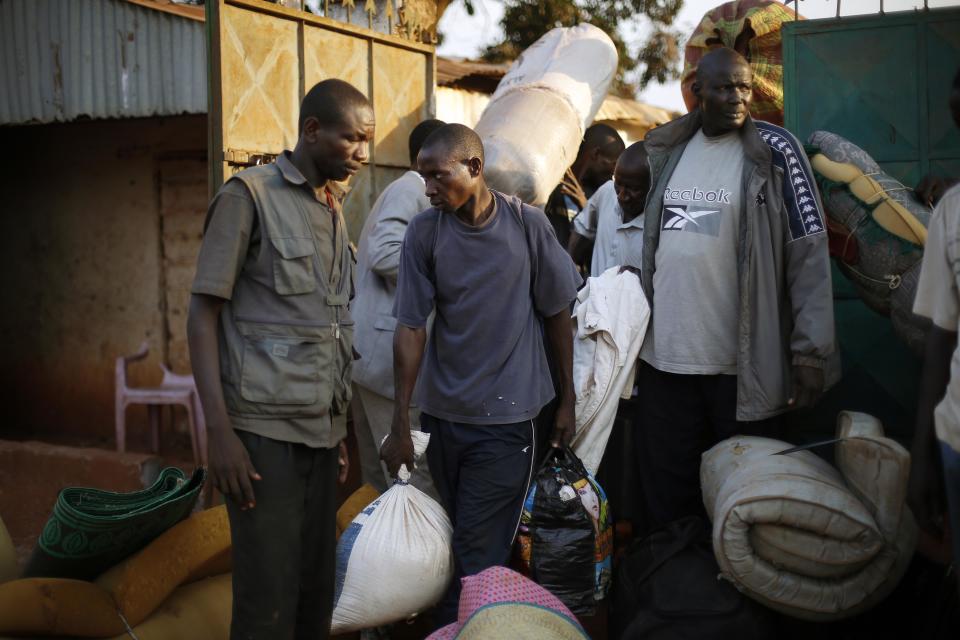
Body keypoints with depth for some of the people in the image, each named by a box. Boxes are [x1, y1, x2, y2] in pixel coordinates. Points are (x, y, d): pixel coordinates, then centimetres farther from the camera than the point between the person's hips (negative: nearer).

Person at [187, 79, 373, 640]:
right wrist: (220, 432, -14)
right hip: (265, 430, -6)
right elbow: (203, 316, -7)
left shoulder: (334, 210, 16)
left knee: (317, 592, 7)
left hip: (321, 431, 6)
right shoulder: (250, 195, -4)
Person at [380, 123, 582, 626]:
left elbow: (558, 315, 3)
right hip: (442, 414, 2)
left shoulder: (527, 224, -6)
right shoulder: (424, 232, -4)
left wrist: (567, 401, 6)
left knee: (476, 555, -3)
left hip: (506, 417, -2)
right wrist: (400, 424, -5)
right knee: (454, 542, 15)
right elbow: (411, 328, -4)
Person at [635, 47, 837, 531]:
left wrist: (811, 350, -14)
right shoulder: (666, 150, 9)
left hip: (741, 362, -4)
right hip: (664, 357, 4)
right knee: (666, 491, 13)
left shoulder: (775, 151, -6)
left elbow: (809, 252, -9)